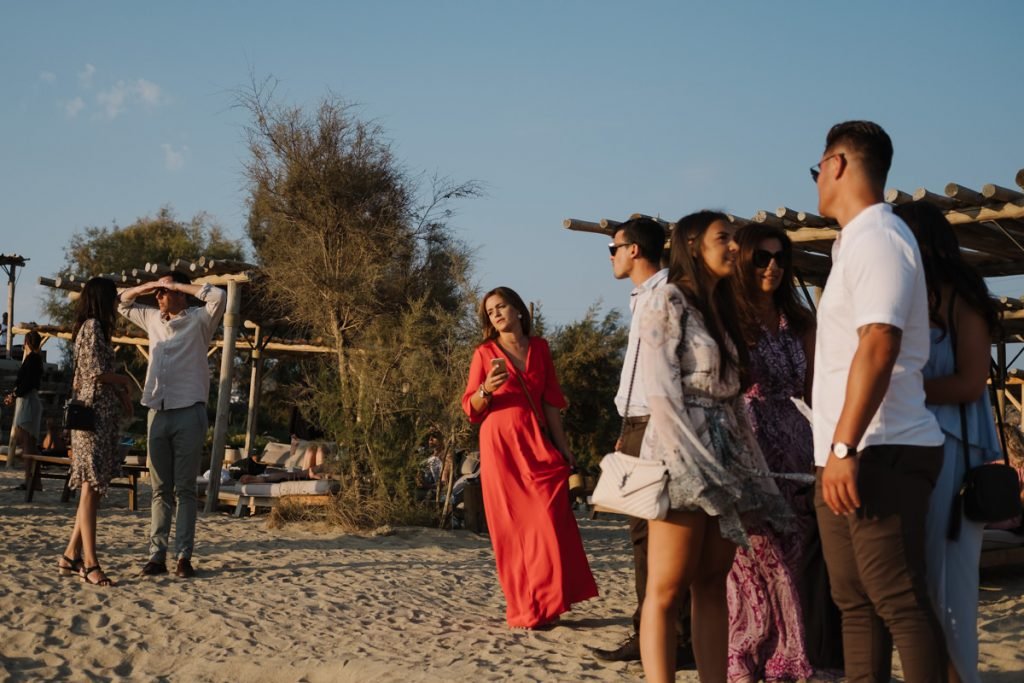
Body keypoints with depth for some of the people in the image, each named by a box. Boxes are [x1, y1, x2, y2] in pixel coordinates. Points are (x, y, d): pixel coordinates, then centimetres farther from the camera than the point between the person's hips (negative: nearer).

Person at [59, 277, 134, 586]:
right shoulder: (93, 326, -10)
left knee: (94, 488, 11)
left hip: (102, 414, 10)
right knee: (91, 488, -9)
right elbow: (97, 373, -17)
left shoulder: (92, 327, 20)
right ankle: (90, 563, -7)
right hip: (95, 413, -10)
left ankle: (71, 555, 15)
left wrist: (121, 393, 9)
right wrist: (125, 380, 0)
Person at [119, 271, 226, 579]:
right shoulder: (153, 319, 15)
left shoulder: (198, 320, -1)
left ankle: (184, 556, 0)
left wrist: (179, 285, -9)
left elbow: (218, 296, -19)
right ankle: (157, 555, 7)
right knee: (160, 489, 6)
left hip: (188, 412, -5)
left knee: (185, 489, -2)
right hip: (157, 412, 5)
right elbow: (123, 302, 30)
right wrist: (148, 286, 11)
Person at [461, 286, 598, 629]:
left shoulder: (539, 348, 11)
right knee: (511, 526, -2)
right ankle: (523, 609, 5)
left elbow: (551, 401, 12)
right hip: (500, 444, -2)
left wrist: (562, 446, 7)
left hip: (536, 444, 2)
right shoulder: (485, 353, 4)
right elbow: (470, 407, 3)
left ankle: (544, 604, 5)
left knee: (548, 522, -6)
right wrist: (487, 389, -18)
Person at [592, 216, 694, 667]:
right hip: (636, 426, 10)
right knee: (642, 531, 10)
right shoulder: (641, 298, 20)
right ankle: (646, 635, 16)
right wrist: (627, 431, 19)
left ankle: (682, 640, -3)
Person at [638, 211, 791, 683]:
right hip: (682, 455, -8)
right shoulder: (669, 300, -3)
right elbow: (660, 390, -12)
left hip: (727, 456, 8)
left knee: (712, 585, 6)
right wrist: (693, 464, -19)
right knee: (667, 590, -7)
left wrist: (752, 468, 11)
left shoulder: (721, 308, 20)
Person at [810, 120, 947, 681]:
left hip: (881, 455, -10)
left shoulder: (878, 237, -10)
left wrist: (845, 447, -25)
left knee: (899, 601, -9)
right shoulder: (855, 241, 20)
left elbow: (879, 345, -22)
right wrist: (835, 452, 22)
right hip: (846, 457, 10)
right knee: (855, 600, 11)